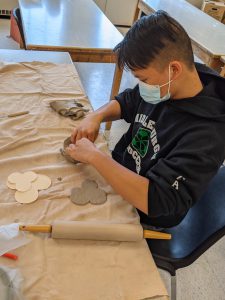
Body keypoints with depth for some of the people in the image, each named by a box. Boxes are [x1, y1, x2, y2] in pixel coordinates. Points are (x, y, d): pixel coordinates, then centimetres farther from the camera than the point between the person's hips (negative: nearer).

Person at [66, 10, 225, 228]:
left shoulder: (205, 136, -33)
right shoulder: (163, 89, -10)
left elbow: (154, 200, -38)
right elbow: (125, 103, 9)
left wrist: (94, 156, -31)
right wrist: (96, 116, -12)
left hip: (139, 218, -6)